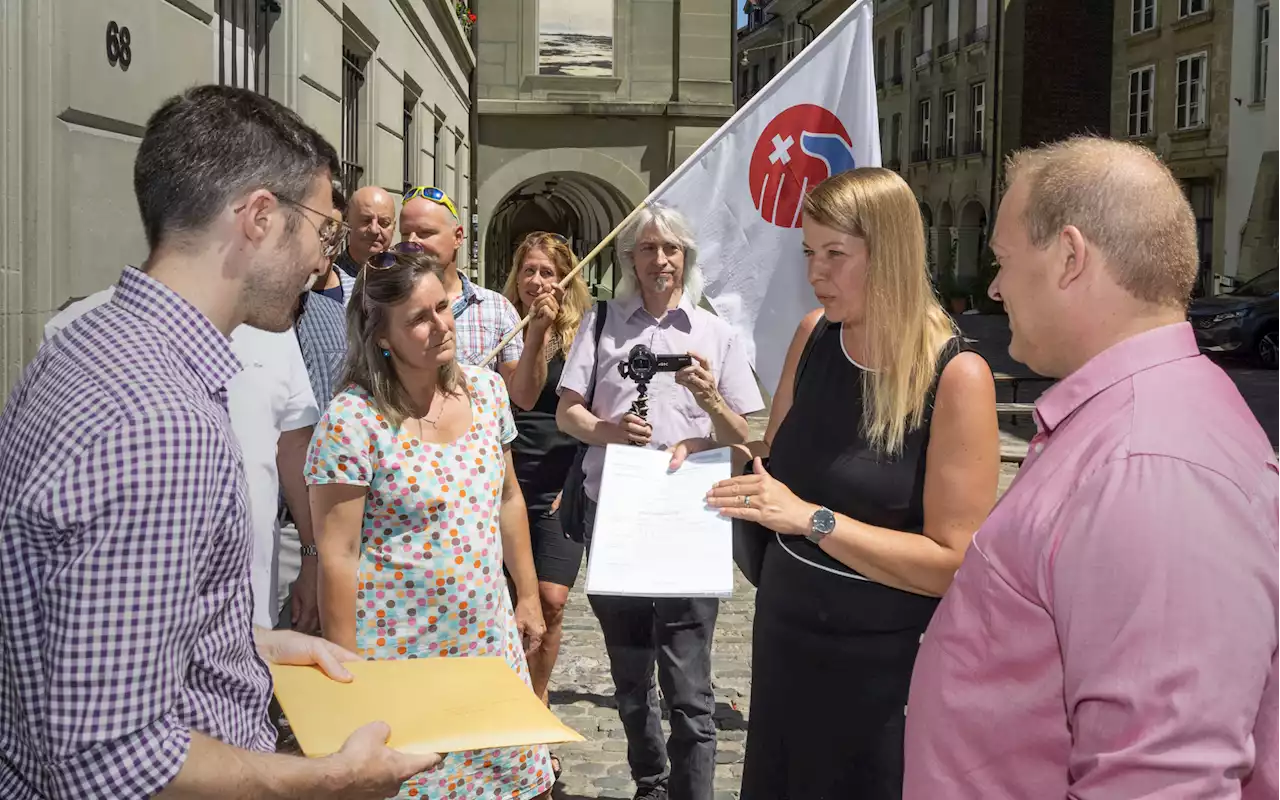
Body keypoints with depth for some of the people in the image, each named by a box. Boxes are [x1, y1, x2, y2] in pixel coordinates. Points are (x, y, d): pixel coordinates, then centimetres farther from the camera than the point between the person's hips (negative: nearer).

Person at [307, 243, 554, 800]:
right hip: (400, 655, -5)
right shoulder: (352, 420, -16)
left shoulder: (485, 389, 2)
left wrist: (527, 595, 13)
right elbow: (336, 556, -14)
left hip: (489, 639, 5)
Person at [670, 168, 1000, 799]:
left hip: (884, 659, -5)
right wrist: (716, 453, -6)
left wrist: (812, 518, -26)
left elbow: (953, 562, -21)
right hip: (784, 633, 6)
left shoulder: (956, 376, -19)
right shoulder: (812, 337, -1)